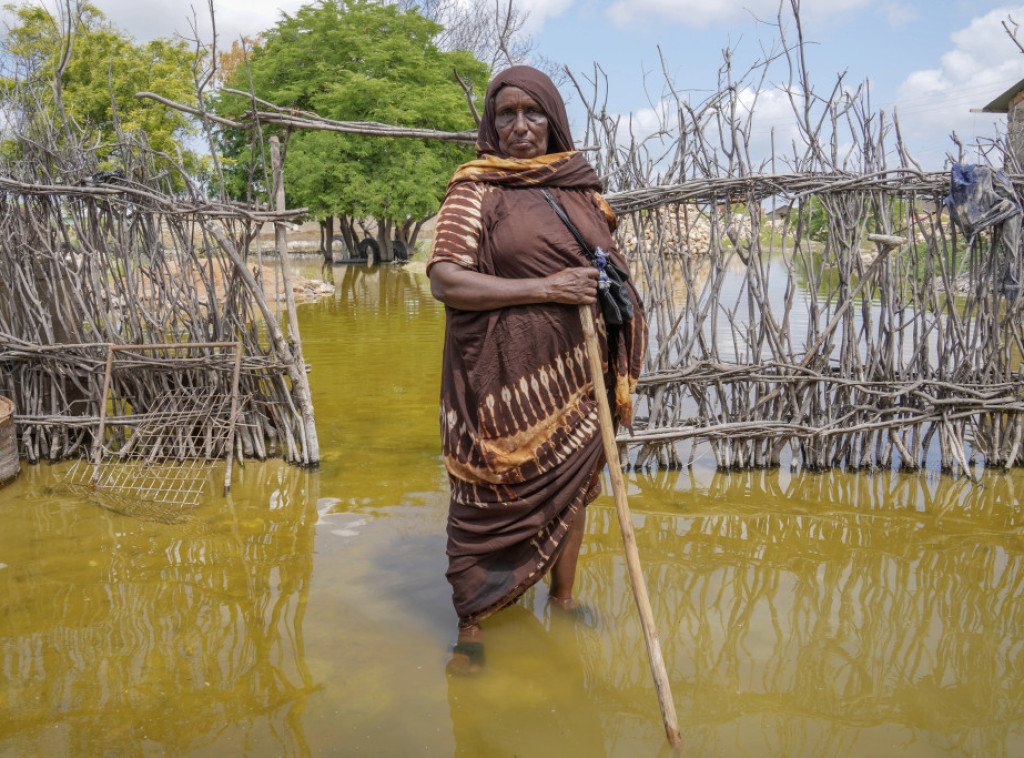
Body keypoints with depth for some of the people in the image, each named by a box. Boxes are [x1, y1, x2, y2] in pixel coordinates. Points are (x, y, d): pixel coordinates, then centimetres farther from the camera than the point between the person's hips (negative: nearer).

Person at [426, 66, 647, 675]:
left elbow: (612, 276, 18)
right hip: (503, 373, -5)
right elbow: (444, 280, -15)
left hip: (573, 371, 5)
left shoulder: (581, 186, 10)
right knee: (492, 493, 3)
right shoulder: (476, 190, -4)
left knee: (572, 483, 15)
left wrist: (621, 383, 12)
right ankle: (472, 625, 19)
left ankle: (563, 597, 36)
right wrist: (544, 289, -21)